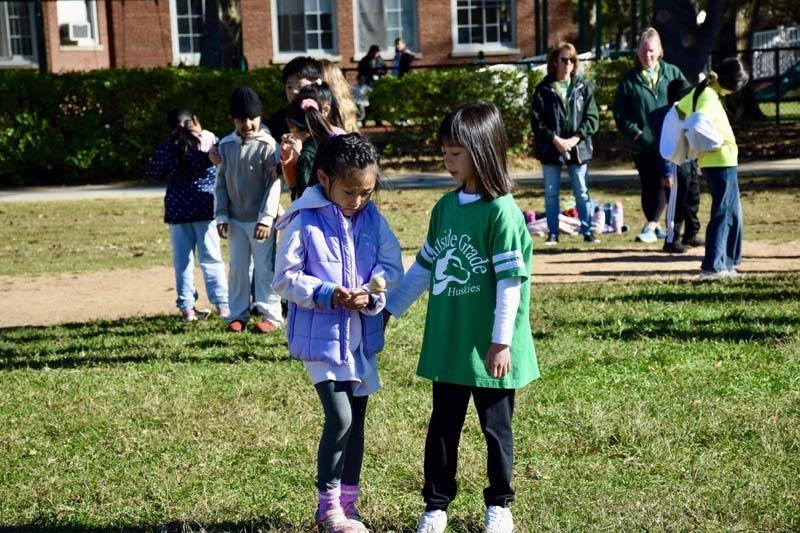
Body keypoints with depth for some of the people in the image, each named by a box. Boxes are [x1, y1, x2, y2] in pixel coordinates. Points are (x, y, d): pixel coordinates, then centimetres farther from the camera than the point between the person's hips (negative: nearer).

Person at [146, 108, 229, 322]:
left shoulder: (168, 146, -2)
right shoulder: (210, 139, -4)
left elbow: (153, 172, 1)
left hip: (177, 210, 1)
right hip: (205, 207, 0)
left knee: (183, 261, 7)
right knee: (211, 258, 6)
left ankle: (187, 307, 7)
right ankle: (222, 304, 2)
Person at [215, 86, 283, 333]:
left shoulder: (267, 145, -11)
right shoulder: (226, 145, 3)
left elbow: (274, 184, -12)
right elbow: (221, 182, 8)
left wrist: (266, 217, -16)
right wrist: (222, 216, 3)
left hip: (260, 219, -4)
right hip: (235, 219, 4)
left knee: (264, 268, 0)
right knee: (237, 268, 9)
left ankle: (271, 315, 8)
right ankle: (238, 315, 18)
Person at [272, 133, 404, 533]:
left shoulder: (372, 218, 1)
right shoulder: (304, 221, -12)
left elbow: (391, 265, 3)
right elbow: (285, 278, -10)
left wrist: (373, 295, -16)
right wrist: (327, 295, -23)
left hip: (363, 336, 5)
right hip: (321, 335, -5)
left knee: (357, 419, 12)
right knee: (339, 418, -11)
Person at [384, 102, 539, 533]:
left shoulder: (501, 212, -15)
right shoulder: (446, 207, 5)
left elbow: (510, 281, -16)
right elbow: (424, 267, 14)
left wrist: (502, 342, -16)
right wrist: (389, 309, 14)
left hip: (487, 350, -5)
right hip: (447, 344, 6)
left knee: (496, 427, 11)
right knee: (442, 427, 12)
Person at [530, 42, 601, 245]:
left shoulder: (583, 87, 3)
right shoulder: (543, 89, 0)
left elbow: (592, 118, 0)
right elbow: (536, 121, -4)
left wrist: (575, 139, -11)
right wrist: (555, 139, -13)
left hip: (578, 149, 0)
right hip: (550, 149, 0)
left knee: (582, 192, 4)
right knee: (551, 193, 6)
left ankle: (587, 231, 11)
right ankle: (553, 233, 13)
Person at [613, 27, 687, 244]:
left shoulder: (672, 73, 8)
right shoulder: (629, 80, 5)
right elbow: (620, 112, 3)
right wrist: (635, 132, -9)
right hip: (642, 144, 0)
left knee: (666, 184, -9)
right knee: (649, 186, 7)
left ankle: (651, 226, -8)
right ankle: (655, 227, 18)